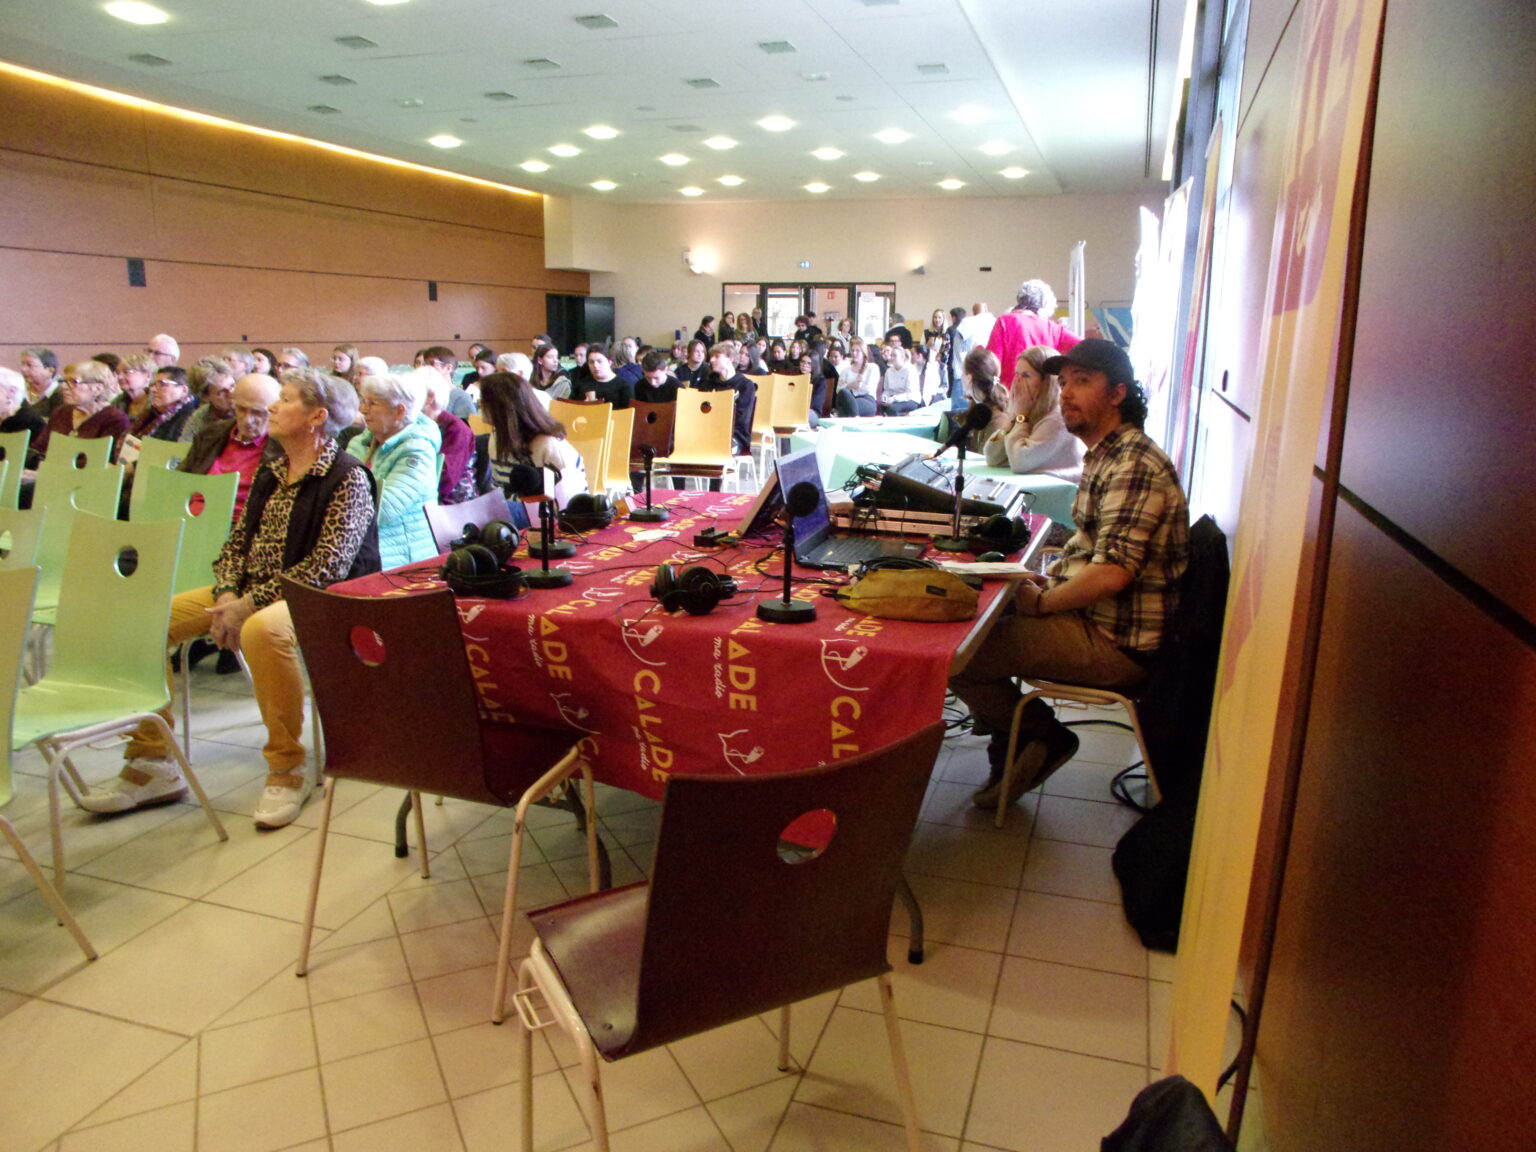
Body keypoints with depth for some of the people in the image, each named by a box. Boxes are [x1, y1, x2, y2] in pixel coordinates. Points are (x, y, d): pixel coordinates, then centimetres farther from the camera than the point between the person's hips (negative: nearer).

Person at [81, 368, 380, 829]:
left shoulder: (348, 478, -10)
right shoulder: (270, 472, 15)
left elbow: (328, 566, -19)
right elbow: (238, 540, 14)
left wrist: (250, 605, -22)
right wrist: (228, 594, -7)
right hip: (250, 591, 8)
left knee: (262, 630, -39)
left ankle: (288, 768, -21)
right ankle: (152, 763, 2)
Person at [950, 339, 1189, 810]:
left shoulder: (1134, 465, -21)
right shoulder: (1105, 456, 13)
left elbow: (1111, 573, -29)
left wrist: (1041, 602, -15)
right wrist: (1048, 580, 6)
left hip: (1116, 642, -10)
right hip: (1093, 617, 10)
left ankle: (1046, 736, 7)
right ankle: (1012, 757, 20)